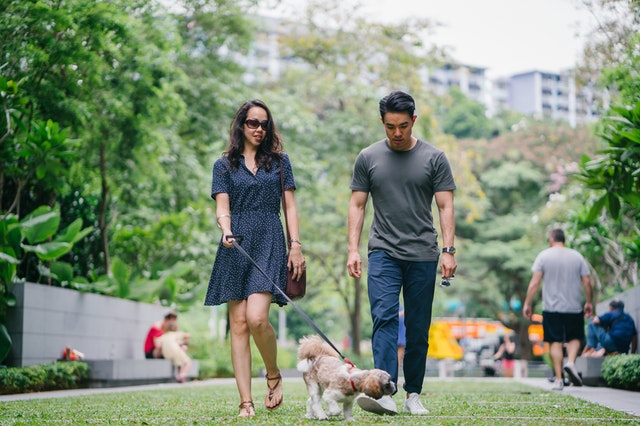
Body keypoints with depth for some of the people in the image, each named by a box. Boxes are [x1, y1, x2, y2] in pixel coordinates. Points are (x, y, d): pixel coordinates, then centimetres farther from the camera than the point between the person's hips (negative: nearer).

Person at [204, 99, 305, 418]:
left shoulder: (279, 161, 15)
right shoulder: (224, 165, 13)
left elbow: (290, 206, 12)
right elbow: (222, 207, 4)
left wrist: (296, 244, 1)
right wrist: (226, 231, -17)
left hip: (269, 245, -1)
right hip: (236, 247, 1)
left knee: (256, 318, -19)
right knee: (238, 323, -3)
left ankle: (274, 375, 8)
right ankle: (246, 402, -1)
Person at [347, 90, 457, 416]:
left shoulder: (434, 158, 3)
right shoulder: (368, 158, 6)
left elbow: (445, 206, 2)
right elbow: (357, 205, 8)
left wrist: (448, 250, -8)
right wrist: (353, 250, -1)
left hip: (423, 255, 0)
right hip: (383, 252, 0)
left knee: (418, 329, 5)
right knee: (384, 318, -16)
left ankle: (413, 395, 14)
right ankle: (384, 392, -24)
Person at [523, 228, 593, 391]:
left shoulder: (544, 256, 0)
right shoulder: (577, 256, 5)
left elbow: (535, 282, -6)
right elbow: (587, 282, 3)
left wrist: (527, 304, -1)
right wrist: (589, 302, 15)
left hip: (551, 307, -1)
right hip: (574, 307, 1)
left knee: (555, 342, 3)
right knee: (575, 338, 15)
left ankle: (558, 379, 0)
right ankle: (571, 362, -12)